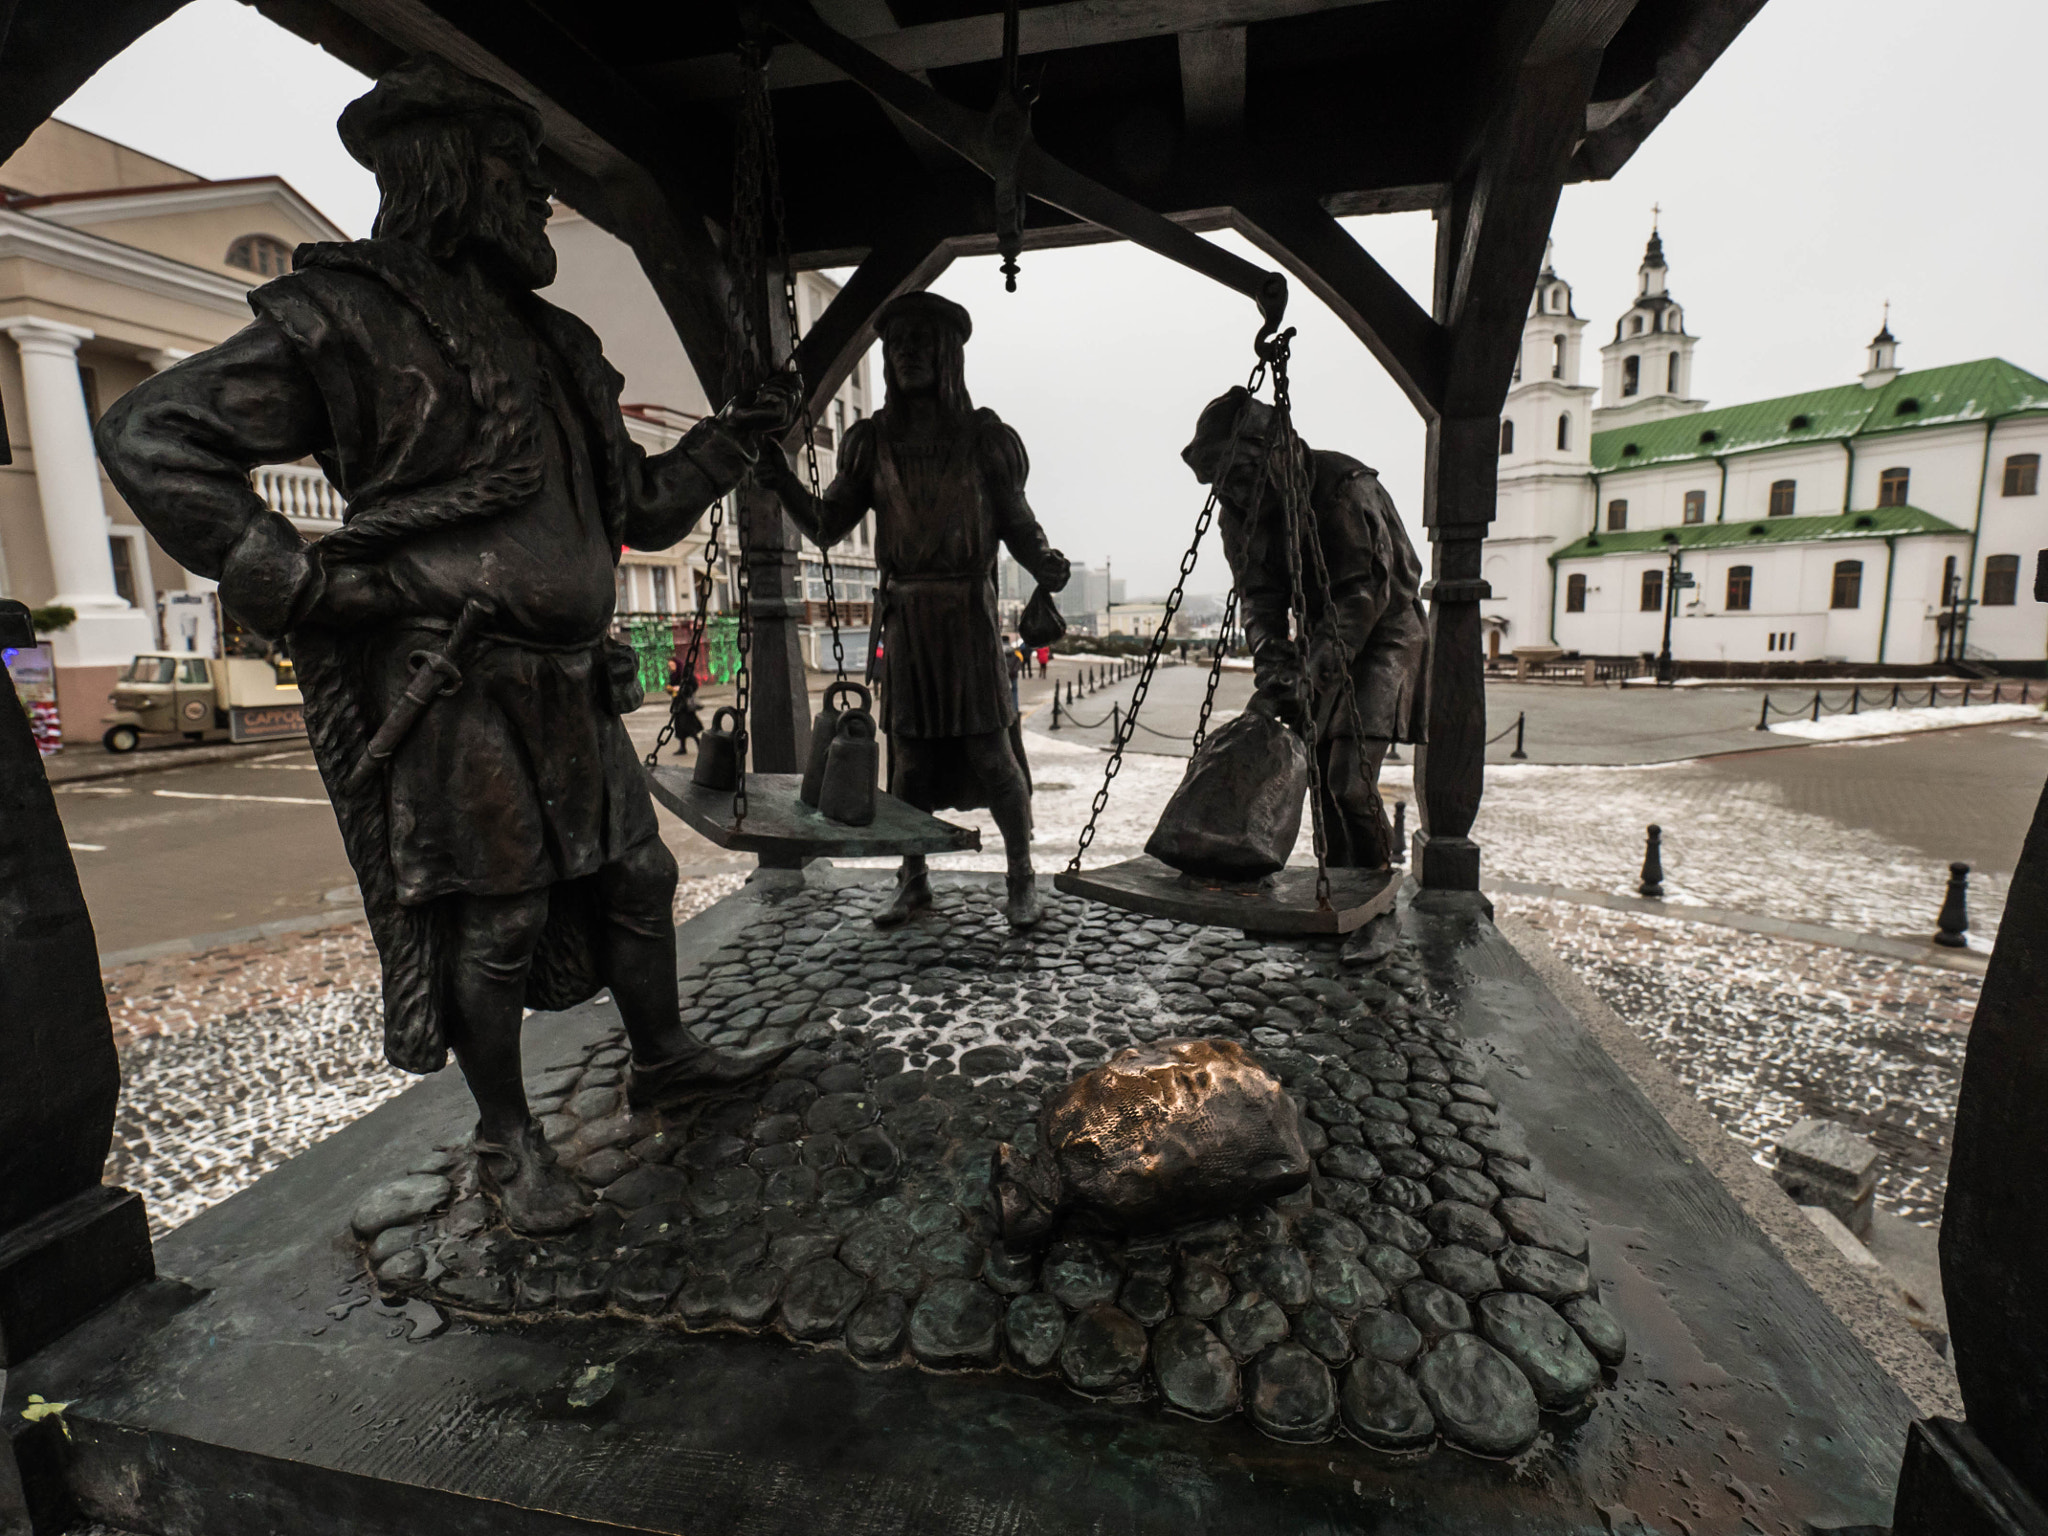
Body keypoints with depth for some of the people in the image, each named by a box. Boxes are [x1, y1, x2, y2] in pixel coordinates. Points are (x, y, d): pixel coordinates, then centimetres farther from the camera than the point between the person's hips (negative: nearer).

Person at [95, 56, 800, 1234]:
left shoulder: (556, 346, 19)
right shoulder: (347, 320, -3)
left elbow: (642, 505, 24)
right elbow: (153, 439, -4)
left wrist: (735, 437, 18)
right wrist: (299, 583, -12)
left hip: (571, 687, 8)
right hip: (454, 692, -7)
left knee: (635, 878, 13)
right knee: (491, 923, 0)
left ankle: (664, 1058, 33)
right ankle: (509, 1144, 18)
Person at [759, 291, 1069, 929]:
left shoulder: (983, 436, 2)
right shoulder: (873, 439, 8)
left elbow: (1017, 523, 0)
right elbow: (827, 525, 6)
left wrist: (1045, 564, -21)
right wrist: (780, 480, -10)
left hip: (969, 612, -2)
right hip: (905, 612, 3)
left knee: (990, 749, -4)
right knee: (908, 750, 6)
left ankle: (1022, 880, 10)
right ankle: (912, 879, 20)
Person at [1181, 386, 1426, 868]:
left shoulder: (1346, 488, -25)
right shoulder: (1240, 510, -5)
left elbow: (1365, 594, -28)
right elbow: (1258, 598, -11)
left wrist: (1310, 674, -36)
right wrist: (1274, 669, -28)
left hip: (1385, 633, -6)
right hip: (1326, 637, 7)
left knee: (1350, 783, -17)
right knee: (1322, 777, 6)